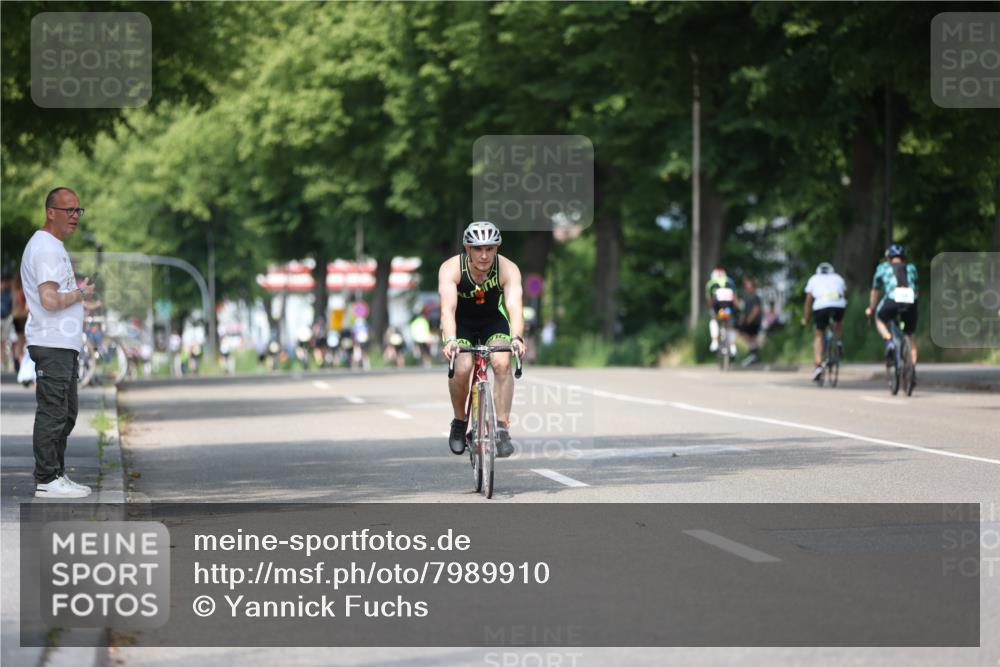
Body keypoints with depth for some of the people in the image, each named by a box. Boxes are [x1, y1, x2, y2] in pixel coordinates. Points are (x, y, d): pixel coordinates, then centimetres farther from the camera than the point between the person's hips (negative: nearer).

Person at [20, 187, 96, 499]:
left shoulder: (55, 247, 20)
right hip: (51, 345, -11)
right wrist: (81, 293, -9)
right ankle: (46, 481, -7)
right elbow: (50, 300, -22)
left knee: (66, 413, 13)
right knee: (52, 413, -9)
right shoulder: (45, 248, -14)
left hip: (63, 345, 11)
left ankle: (57, 476, 18)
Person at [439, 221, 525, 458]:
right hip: (461, 323, -1)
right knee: (461, 368, -24)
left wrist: (516, 338, -58)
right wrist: (450, 340, -59)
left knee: (502, 364, -26)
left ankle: (502, 428, -19)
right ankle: (459, 423, 2)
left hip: (493, 321, 1)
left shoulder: (508, 269, -27)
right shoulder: (451, 268, -29)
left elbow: (514, 306, -40)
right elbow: (447, 307, -42)